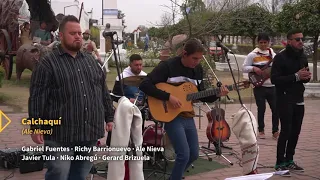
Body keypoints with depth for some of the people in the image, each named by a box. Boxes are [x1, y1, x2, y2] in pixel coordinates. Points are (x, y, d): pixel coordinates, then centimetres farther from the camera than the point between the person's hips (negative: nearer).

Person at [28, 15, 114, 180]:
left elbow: (104, 92, 20)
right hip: (60, 135, -5)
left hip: (90, 133, 6)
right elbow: (37, 98, -6)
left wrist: (109, 117, 16)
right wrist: (36, 127, -10)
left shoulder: (90, 61, 15)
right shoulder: (48, 63, -3)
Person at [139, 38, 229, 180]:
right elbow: (145, 85, -23)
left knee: (194, 154, 12)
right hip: (171, 116, -7)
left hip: (188, 117, 7)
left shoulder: (198, 69, 5)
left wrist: (217, 94, -5)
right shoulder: (167, 66, -16)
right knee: (184, 155, -13)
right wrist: (168, 97, -26)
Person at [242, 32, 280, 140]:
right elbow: (244, 68, 0)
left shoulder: (273, 54, 10)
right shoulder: (252, 55, 1)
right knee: (261, 109, 2)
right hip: (259, 86, -3)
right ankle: (261, 130, 17)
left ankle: (275, 131, 14)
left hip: (272, 86, 3)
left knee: (275, 108, 0)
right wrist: (253, 68, -17)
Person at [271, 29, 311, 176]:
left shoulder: (303, 57, 11)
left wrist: (307, 76, -4)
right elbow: (274, 79, -17)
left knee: (295, 131, 8)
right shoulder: (280, 57, -11)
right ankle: (280, 163, 0)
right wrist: (296, 76, -23)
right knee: (286, 131, -8)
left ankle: (289, 160, 20)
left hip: (299, 100, 7)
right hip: (285, 100, -7)